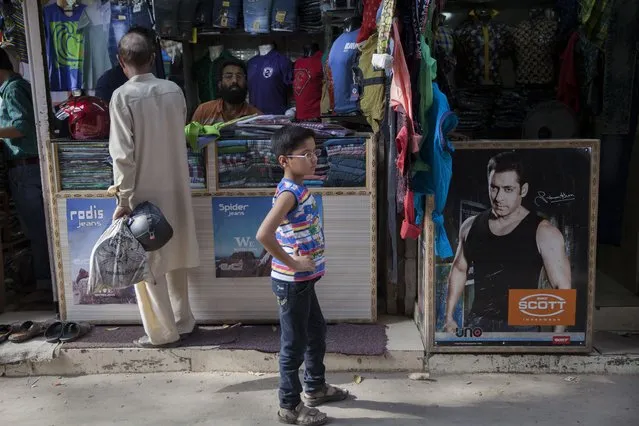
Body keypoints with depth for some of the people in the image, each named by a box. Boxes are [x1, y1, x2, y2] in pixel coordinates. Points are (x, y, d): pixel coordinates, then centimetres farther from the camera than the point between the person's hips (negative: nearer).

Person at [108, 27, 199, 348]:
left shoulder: (123, 96, -14)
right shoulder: (174, 90, 1)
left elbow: (123, 154, -17)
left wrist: (123, 199, -11)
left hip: (144, 195, -5)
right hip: (175, 189, 5)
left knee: (147, 265, 8)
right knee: (174, 258, 17)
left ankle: (163, 332, 16)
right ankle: (183, 322, 27)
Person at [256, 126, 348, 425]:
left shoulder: (299, 188, 6)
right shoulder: (289, 193, -22)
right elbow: (263, 234, -35)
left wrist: (302, 266, 11)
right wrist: (290, 263, -24)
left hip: (303, 279, 9)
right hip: (292, 282, -9)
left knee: (316, 332, 23)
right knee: (294, 344, 4)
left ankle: (315, 387, 41)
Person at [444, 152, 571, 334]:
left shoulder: (543, 233, -8)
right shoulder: (471, 226, 5)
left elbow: (562, 288, -8)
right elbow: (459, 269, 17)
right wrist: (449, 317, 12)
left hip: (521, 328, -3)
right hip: (477, 325, 4)